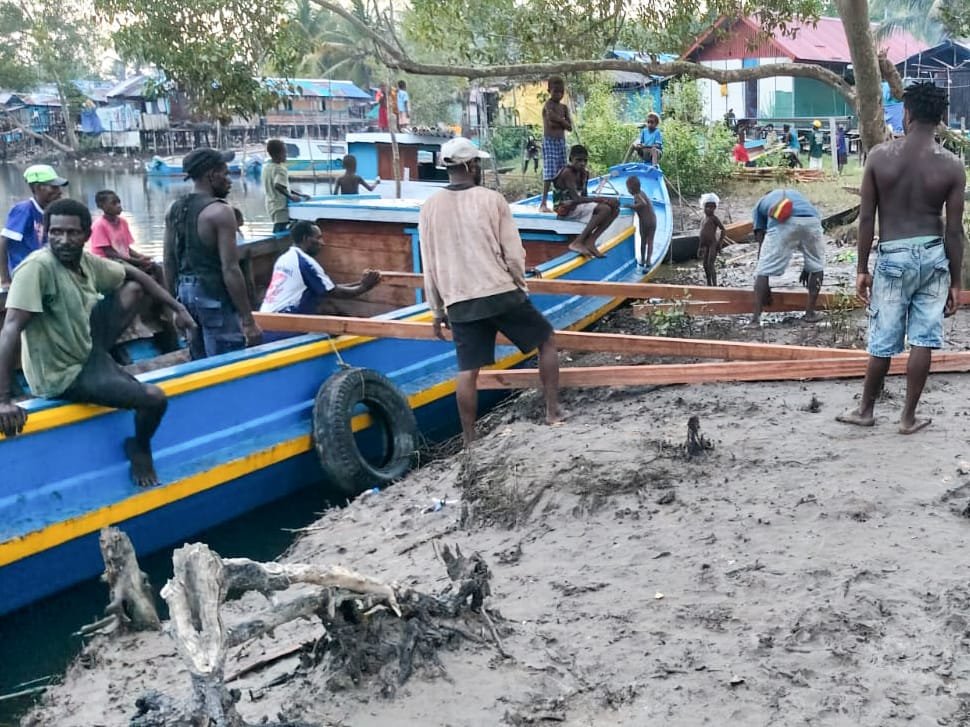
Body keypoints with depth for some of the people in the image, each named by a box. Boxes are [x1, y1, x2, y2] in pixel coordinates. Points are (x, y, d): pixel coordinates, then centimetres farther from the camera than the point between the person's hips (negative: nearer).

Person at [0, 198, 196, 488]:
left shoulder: (86, 261, -3)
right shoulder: (37, 267, -27)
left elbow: (133, 275, 13)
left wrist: (178, 308, 7)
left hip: (86, 351, 8)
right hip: (63, 376, -8)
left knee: (132, 289, 8)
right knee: (154, 399, -22)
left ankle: (107, 366, 12)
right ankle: (139, 449, 11)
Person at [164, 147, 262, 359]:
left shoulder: (174, 209, 8)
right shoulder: (219, 211, -15)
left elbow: (169, 263, 12)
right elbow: (230, 270, -20)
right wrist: (248, 320, -19)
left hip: (186, 291, 9)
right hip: (213, 295, -8)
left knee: (200, 364, 18)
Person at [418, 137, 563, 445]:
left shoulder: (429, 208, 5)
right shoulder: (492, 199, -5)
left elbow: (429, 267, 7)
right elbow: (514, 252, -4)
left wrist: (437, 310, 15)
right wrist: (519, 284, 13)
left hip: (460, 303, 3)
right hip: (501, 294, -3)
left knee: (467, 370, 6)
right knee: (546, 340, 15)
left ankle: (469, 440, 10)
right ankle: (553, 411, 13)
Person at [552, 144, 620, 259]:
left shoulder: (585, 173, 10)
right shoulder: (567, 173, -17)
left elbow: (584, 196, 11)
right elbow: (576, 199, -26)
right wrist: (599, 199, -27)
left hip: (578, 206, 9)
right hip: (565, 208, -9)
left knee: (615, 209, -4)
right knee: (605, 209, -26)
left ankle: (590, 241, -15)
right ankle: (577, 243, -27)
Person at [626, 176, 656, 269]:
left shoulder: (637, 196, -13)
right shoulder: (641, 193, 11)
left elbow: (643, 203, -32)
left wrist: (632, 206, -23)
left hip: (644, 221, -6)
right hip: (653, 219, 6)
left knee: (643, 241, 12)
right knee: (650, 241, 11)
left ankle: (643, 261, 21)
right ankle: (648, 261, 6)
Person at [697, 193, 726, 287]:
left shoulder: (714, 218, -6)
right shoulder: (704, 219, 17)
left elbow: (723, 229, -10)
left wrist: (720, 242, -14)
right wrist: (700, 248, 20)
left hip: (713, 245, -8)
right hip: (705, 246, 8)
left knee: (710, 264, -14)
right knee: (705, 264, 9)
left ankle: (715, 285, -13)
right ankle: (709, 284, 19)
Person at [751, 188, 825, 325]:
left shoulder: (761, 204, 36)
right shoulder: (796, 194, 46)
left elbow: (761, 243, 28)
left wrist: (765, 286, 29)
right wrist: (806, 267, 51)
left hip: (782, 222, -2)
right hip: (811, 220, 3)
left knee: (764, 269, 11)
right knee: (816, 266, 25)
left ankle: (756, 315, 1)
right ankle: (810, 313, 23)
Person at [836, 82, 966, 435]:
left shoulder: (879, 156, -8)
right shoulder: (952, 165, -7)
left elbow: (866, 218, -5)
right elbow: (954, 230, -5)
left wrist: (862, 268, 3)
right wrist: (956, 281, 4)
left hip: (893, 256, 0)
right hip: (933, 255, 1)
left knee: (883, 341, 10)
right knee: (923, 340, 8)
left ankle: (866, 410, 25)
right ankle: (908, 416, 16)